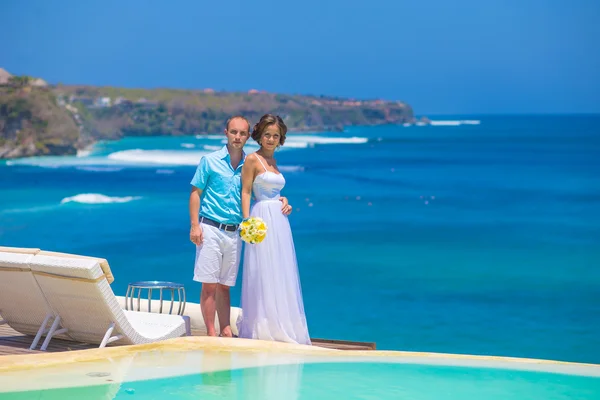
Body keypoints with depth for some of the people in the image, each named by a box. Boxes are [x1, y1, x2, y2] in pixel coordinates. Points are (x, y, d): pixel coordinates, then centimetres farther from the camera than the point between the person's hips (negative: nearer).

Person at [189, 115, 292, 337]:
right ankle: (210, 333, 0)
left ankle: (225, 331, 14)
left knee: (225, 285, 10)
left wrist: (281, 201, -4)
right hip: (210, 229, -3)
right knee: (209, 285, -4)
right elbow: (195, 193, 1)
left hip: (234, 233, 3)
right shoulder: (210, 161, 1)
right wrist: (194, 225, -8)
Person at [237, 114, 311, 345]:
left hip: (279, 220, 8)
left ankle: (278, 326, 16)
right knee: (262, 272, -5)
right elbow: (245, 192, -10)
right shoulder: (252, 159, -6)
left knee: (280, 273, 9)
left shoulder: (272, 161, 15)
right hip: (262, 218, -8)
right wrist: (247, 221, -18)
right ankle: (261, 327, 2)